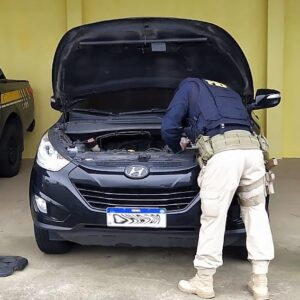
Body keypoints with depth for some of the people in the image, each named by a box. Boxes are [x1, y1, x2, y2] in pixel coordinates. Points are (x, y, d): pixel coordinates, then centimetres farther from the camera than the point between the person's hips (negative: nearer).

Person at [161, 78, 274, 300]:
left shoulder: (189, 86, 23)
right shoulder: (230, 93, 40)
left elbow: (169, 127, 14)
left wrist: (178, 148, 36)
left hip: (222, 151, -5)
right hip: (251, 148, 6)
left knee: (213, 217, 3)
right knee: (256, 211, 16)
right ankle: (260, 281, 17)